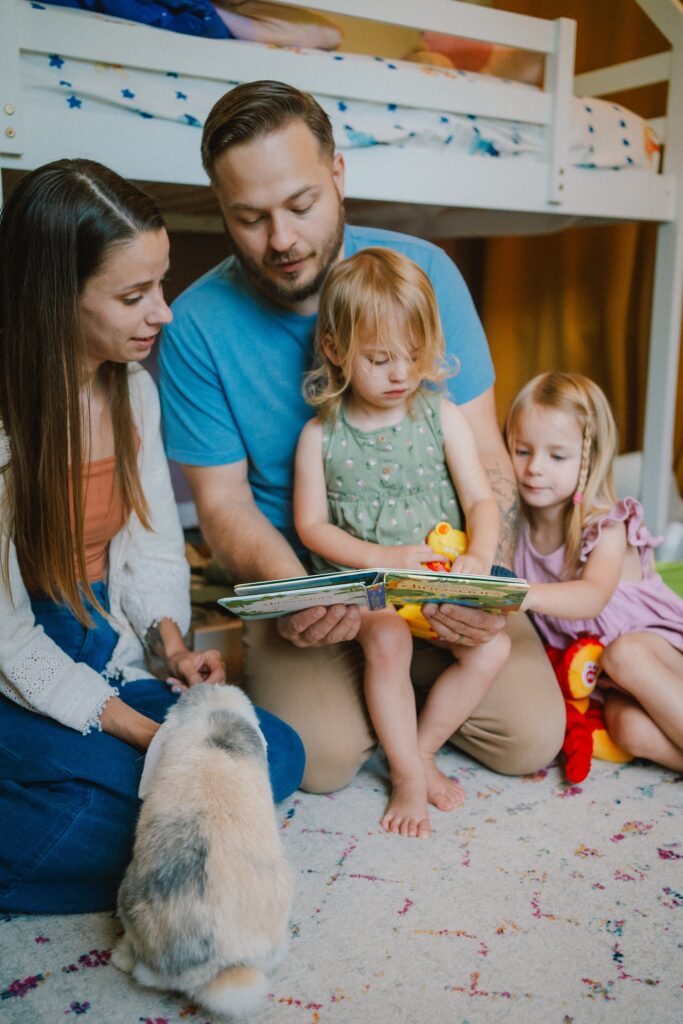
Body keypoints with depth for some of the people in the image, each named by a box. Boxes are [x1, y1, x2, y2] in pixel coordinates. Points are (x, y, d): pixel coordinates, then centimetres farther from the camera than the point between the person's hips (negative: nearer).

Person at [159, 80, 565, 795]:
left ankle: (399, 678, 18)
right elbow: (222, 502, -7)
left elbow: (484, 456, -8)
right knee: (322, 755, -22)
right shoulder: (197, 325, -11)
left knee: (531, 735, -11)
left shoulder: (421, 271, -9)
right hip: (296, 572, -1)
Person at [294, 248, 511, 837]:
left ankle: (419, 750, 3)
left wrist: (479, 558, -21)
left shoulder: (443, 418, 1)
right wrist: (381, 558, -17)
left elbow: (481, 499, -1)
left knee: (493, 647, -18)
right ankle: (409, 775, -8)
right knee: (389, 642, -29)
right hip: (361, 582, -2)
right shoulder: (321, 435, -2)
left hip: (442, 577, 2)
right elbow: (311, 525, -3)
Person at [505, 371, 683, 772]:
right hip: (593, 672, 3)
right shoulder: (517, 525, -5)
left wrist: (525, 595, -54)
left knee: (624, 652, -37)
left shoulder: (607, 525, -19)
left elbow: (594, 597, -37)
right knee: (629, 729, -29)